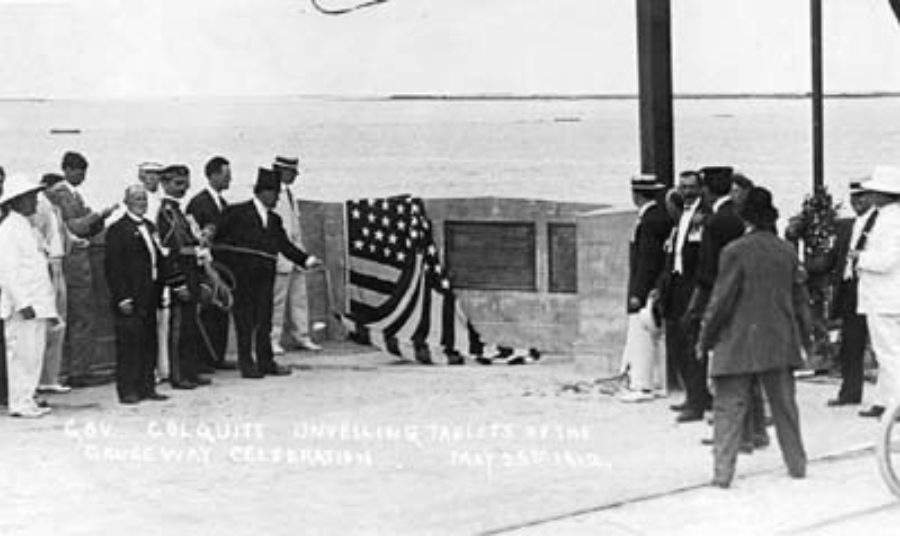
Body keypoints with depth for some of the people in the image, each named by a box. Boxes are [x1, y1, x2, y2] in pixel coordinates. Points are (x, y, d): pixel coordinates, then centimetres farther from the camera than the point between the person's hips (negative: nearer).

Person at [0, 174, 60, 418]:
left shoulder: (28, 228, 18)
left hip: (37, 302, 9)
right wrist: (23, 303, -21)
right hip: (21, 305, -9)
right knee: (22, 353, -7)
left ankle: (27, 401, 13)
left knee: (34, 352, 9)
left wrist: (48, 303, 20)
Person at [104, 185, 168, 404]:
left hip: (149, 300, 8)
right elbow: (113, 267, -12)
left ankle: (147, 387, 17)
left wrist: (159, 293, 13)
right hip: (130, 300, -8)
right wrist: (122, 298, -17)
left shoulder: (150, 227, 17)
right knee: (129, 344, -5)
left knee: (149, 344, 10)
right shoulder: (118, 230, -8)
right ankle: (128, 390, -1)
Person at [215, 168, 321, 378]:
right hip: (242, 274, -6)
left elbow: (285, 245, 14)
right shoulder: (237, 213, -2)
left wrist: (307, 260, 4)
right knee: (245, 320, -2)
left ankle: (265, 362, 15)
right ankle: (246, 363, 3)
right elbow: (218, 238, -2)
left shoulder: (274, 219, 16)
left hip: (265, 275, 6)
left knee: (264, 320, 8)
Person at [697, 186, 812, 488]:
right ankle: (797, 465, 23)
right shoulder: (787, 252, 4)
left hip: (738, 343, -4)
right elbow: (801, 298, 10)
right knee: (784, 405, 16)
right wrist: (807, 337, 22)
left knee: (729, 407, -1)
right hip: (780, 343, 5)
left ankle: (722, 472, -8)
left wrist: (705, 339, -1)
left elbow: (721, 300, -11)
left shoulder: (735, 252, -11)